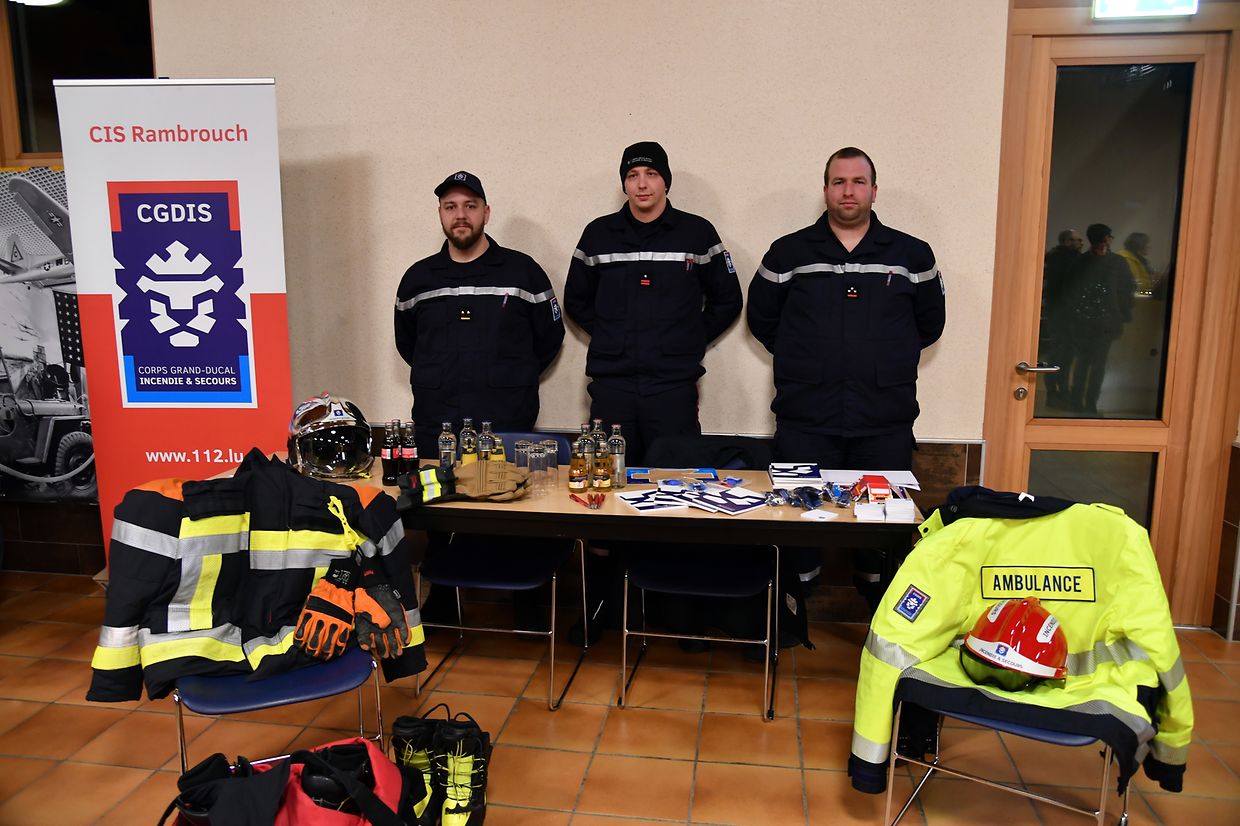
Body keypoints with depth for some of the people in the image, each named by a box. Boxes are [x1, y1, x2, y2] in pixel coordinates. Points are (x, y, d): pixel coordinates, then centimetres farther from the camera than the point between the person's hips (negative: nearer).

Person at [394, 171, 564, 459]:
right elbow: (406, 343, 22)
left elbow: (550, 336, 9)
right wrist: (442, 379, 14)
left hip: (508, 427, -2)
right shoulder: (417, 277, 10)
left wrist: (512, 379, 7)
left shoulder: (523, 270, 2)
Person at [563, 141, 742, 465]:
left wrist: (692, 342, 5)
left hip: (673, 383, -1)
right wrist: (610, 337, 9)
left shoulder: (698, 232, 5)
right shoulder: (598, 233, 10)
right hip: (610, 384, 2)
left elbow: (727, 300, 12)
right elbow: (576, 300, 19)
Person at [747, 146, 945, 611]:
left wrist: (887, 359, 11)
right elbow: (761, 318, 15)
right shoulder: (788, 253, 7)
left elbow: (930, 323, 17)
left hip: (885, 420, 1)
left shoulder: (912, 255, 8)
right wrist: (801, 359, 10)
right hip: (804, 419, 0)